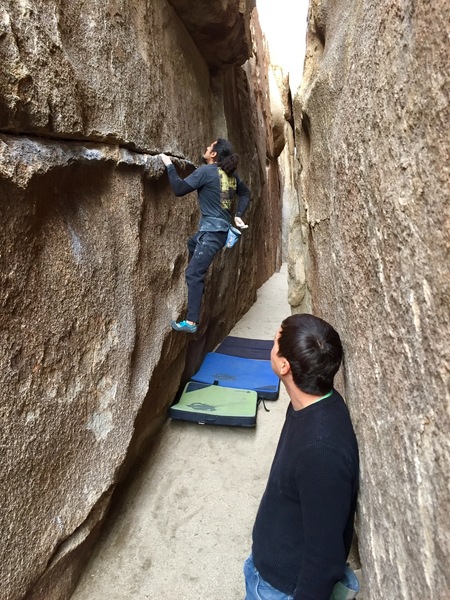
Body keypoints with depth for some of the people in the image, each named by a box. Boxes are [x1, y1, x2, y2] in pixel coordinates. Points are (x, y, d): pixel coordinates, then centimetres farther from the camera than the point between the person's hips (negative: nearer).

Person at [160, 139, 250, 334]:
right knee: (193, 243, 36)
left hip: (213, 231, -9)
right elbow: (245, 194, 21)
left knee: (193, 274, -9)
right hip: (220, 228, 9)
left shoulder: (206, 171, -12)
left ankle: (191, 322, -9)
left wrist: (169, 165, -4)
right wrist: (239, 215, 16)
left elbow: (179, 189, -14)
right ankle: (198, 284, 45)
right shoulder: (231, 174, 10)